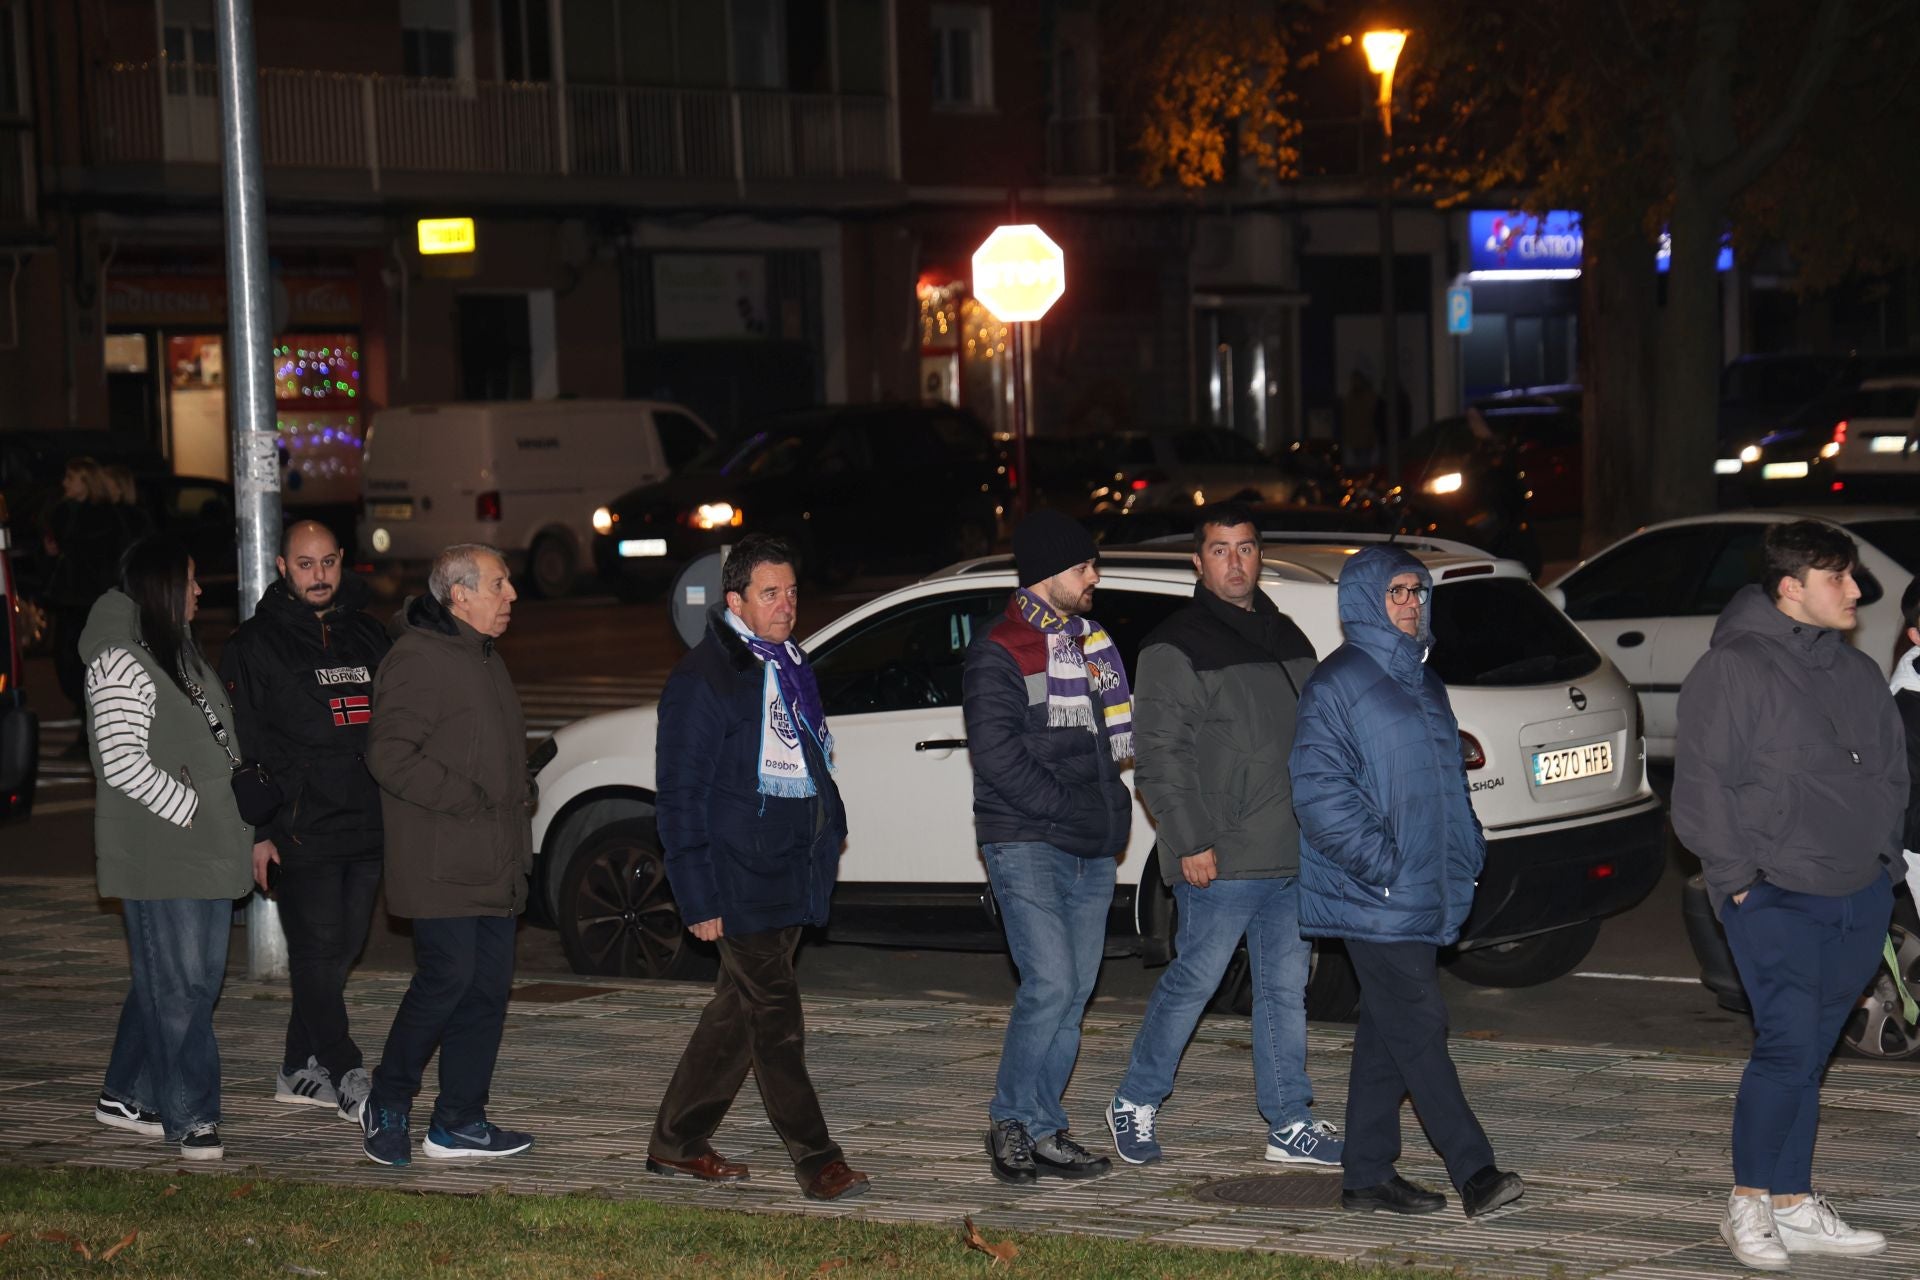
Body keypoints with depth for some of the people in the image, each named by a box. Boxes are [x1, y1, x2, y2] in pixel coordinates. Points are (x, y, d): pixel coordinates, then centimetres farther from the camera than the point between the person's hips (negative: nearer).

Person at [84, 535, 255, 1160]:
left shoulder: (181, 654, 17)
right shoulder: (122, 662, -13)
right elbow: (123, 762, -19)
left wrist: (241, 819, 12)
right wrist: (193, 808, -15)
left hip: (207, 850, 9)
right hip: (159, 855, -9)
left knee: (197, 979, 13)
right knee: (179, 985, -4)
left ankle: (126, 1097, 24)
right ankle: (190, 1118, 3)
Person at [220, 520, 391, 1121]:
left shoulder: (369, 637, 15)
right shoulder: (256, 645, -1)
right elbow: (242, 745, -5)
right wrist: (257, 831, -12)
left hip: (367, 828, 6)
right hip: (299, 833, -6)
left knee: (339, 952, 9)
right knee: (318, 953, -7)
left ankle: (299, 1070, 20)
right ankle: (349, 1080, -7)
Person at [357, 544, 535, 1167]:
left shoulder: (484, 659, 20)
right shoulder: (418, 660, -13)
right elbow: (390, 755, -20)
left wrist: (518, 798, 13)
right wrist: (469, 800, -20)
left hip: (493, 868, 9)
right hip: (441, 868, -9)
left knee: (489, 987, 7)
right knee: (447, 979, -11)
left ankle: (459, 1121, 13)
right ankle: (387, 1104, 7)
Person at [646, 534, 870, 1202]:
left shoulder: (791, 667, 15)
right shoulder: (703, 677, -11)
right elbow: (680, 796, -12)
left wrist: (828, 839, 15)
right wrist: (699, 899, -15)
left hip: (792, 872, 9)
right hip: (741, 882, -9)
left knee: (739, 1011, 13)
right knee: (775, 1019, -7)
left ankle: (677, 1144, 23)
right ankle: (816, 1160, -4)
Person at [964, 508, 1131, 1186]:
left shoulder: (1093, 641, 17)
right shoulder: (1000, 651, -6)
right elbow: (995, 750, -14)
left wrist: (1107, 807, 7)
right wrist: (1063, 807, -14)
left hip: (1093, 848, 7)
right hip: (1026, 844, -7)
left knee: (1073, 991, 6)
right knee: (1050, 984, -16)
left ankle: (1042, 1131, 13)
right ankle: (1014, 1122, -3)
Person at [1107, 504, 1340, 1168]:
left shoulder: (1287, 638, 16)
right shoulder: (1176, 647, -7)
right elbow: (1160, 756, -11)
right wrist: (1190, 842, -17)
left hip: (1294, 856, 7)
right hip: (1220, 861, -7)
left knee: (1287, 989, 9)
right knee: (1193, 982, -1)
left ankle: (1290, 1123, 14)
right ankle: (1135, 1103, 15)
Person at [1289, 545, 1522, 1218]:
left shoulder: (1421, 681, 18)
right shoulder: (1339, 682, -10)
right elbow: (1319, 789, -16)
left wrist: (1466, 848, 16)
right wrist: (1379, 861, -20)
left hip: (1424, 890, 9)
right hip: (1375, 900, -9)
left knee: (1387, 1033, 11)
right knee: (1419, 1028, -10)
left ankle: (1368, 1175, 16)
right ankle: (1473, 1172, -13)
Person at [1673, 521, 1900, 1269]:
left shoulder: (1858, 673, 14)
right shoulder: (1733, 669, -8)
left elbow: (1892, 770, 22)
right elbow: (1700, 784, -10)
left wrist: (1884, 856, 11)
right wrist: (1736, 876, -13)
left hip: (1860, 898, 7)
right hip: (1774, 898, -6)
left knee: (1810, 1055, 10)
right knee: (1789, 1047, -13)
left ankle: (1794, 1208, 17)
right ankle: (1749, 1205, 0)